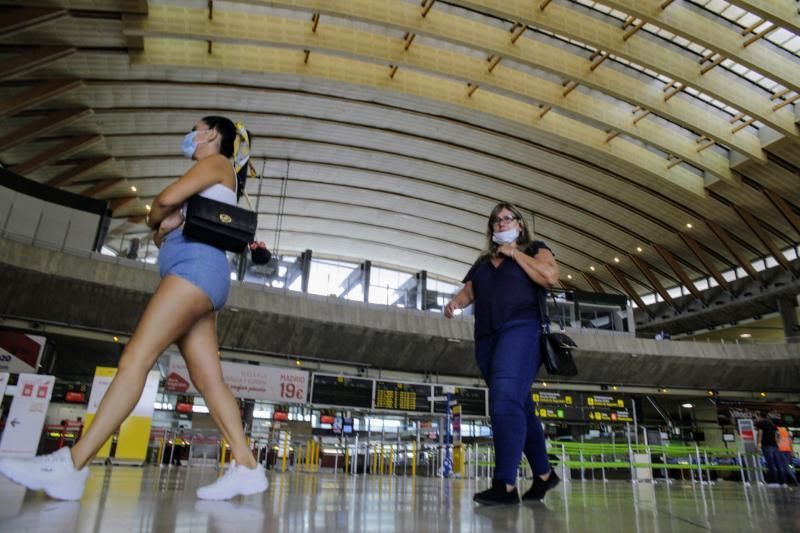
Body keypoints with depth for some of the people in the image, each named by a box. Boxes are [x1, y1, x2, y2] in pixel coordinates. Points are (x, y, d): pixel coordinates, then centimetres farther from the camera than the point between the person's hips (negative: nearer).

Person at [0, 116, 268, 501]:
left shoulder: (217, 162, 8)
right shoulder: (206, 187, 35)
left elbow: (167, 198, -7)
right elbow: (165, 236, 29)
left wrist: (154, 219, 15)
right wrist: (165, 227, 5)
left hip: (197, 263, -9)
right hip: (193, 271, 9)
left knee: (135, 360, -17)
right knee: (207, 379, -3)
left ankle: (71, 466, -19)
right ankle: (247, 468, -8)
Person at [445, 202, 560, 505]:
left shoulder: (534, 250, 12)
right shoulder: (482, 263, 26)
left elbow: (551, 276, -7)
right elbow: (468, 291, 18)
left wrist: (515, 253, -1)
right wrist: (455, 303, -5)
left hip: (521, 330, -6)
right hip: (486, 338, 6)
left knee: (505, 401, -22)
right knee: (519, 406, 10)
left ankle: (505, 485, -24)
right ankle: (544, 474, 22)